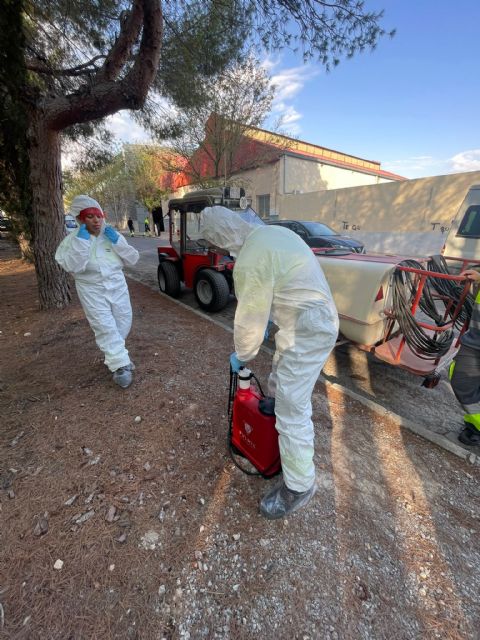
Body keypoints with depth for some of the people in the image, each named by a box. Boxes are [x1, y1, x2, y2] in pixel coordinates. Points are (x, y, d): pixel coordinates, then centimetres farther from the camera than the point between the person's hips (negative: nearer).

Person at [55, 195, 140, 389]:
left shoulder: (113, 235, 4)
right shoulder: (73, 240, -3)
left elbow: (132, 259, -1)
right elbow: (72, 266, -18)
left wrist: (117, 241, -13)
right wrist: (81, 242, -20)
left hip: (117, 286, 4)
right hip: (92, 290, -3)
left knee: (123, 323, 7)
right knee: (105, 327, -10)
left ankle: (114, 355, 31)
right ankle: (120, 366, -7)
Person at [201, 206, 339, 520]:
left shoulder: (250, 262, -23)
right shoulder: (273, 232, 8)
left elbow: (249, 319, -15)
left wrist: (241, 356, 3)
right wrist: (271, 322, 23)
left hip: (306, 334, -10)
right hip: (318, 319, 10)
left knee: (293, 411, 2)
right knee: (280, 382, 29)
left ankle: (299, 486, 21)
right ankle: (272, 408, 55)